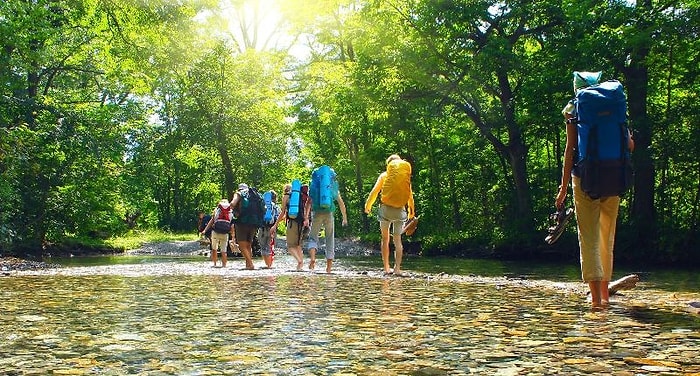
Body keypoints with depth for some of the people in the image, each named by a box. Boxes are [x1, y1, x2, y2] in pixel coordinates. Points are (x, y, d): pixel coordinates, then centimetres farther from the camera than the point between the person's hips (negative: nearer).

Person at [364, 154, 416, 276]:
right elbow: (410, 195, 11)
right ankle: (397, 268, -4)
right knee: (397, 239, 7)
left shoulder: (384, 175, 5)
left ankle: (386, 268, 7)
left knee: (385, 239, 10)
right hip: (400, 210, 1)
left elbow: (374, 191, 2)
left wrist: (368, 205, 13)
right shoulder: (406, 175, 8)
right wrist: (411, 210, 23)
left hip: (386, 208, -1)